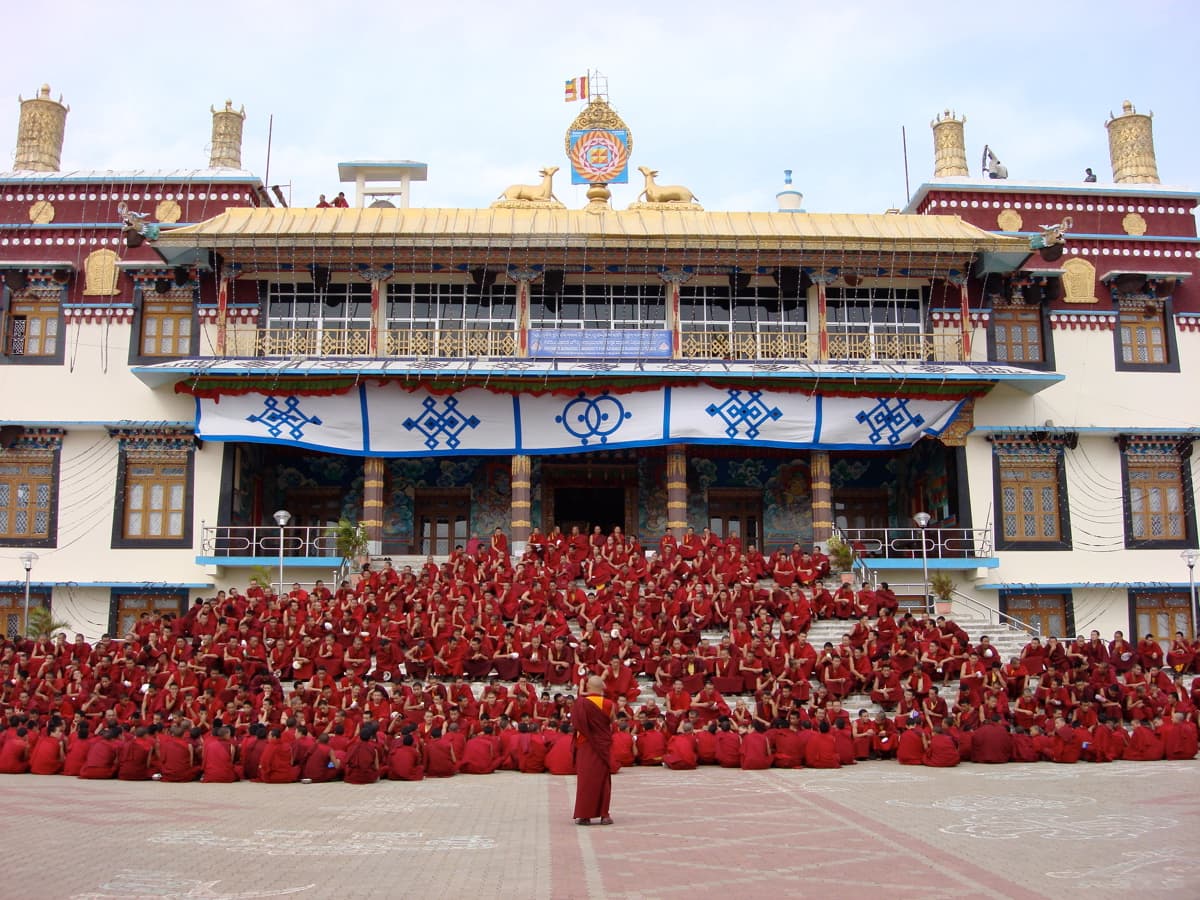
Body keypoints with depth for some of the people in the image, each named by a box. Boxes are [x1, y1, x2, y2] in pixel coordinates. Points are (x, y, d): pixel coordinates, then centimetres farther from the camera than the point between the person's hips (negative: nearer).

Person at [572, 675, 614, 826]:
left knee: (586, 779, 4)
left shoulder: (581, 703, -12)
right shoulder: (608, 704, -8)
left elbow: (576, 724, -6)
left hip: (586, 745, -1)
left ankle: (584, 815, 3)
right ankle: (604, 814, 9)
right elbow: (611, 722, 5)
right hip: (604, 745, 1)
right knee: (603, 778, 10)